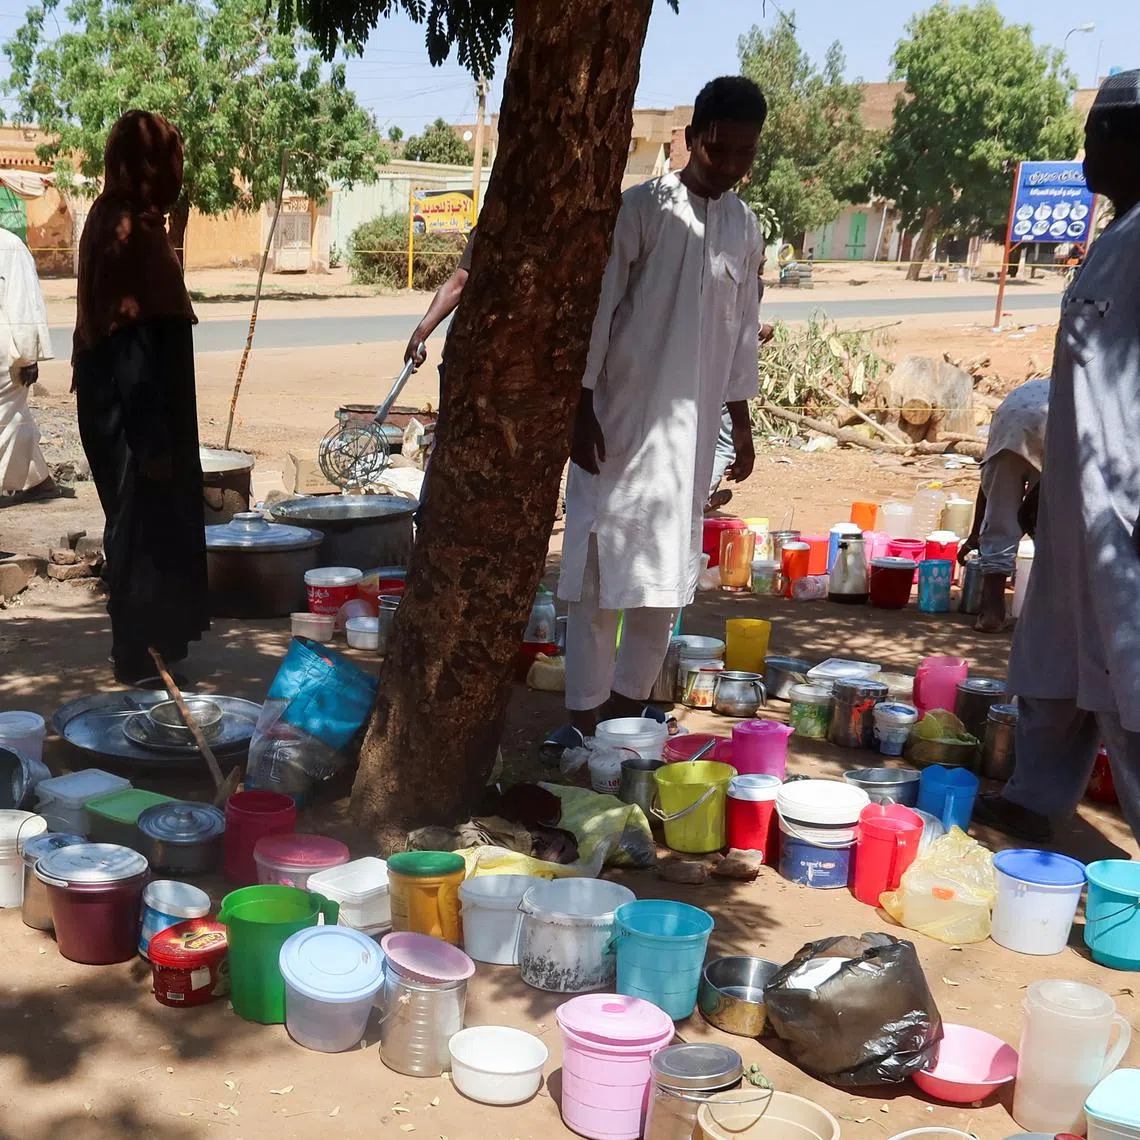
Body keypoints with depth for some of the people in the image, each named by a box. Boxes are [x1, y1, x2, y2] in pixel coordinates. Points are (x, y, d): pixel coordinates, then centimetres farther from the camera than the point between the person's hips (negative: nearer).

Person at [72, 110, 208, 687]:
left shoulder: (112, 220, 11)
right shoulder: (134, 230, -19)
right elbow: (136, 347, -23)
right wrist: (154, 441, -21)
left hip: (121, 410, 10)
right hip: (137, 415, -10)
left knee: (142, 527, 18)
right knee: (146, 527, 1)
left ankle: (143, 648, 30)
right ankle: (143, 656, 12)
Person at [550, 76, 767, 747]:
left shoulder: (745, 229, 10)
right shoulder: (645, 208, -6)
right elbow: (599, 308, -7)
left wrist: (742, 424, 15)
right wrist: (583, 407, -12)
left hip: (692, 427, 5)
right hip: (622, 415, -4)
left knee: (667, 570, 7)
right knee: (601, 562, -3)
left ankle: (629, 698, 20)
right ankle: (584, 712, 3)